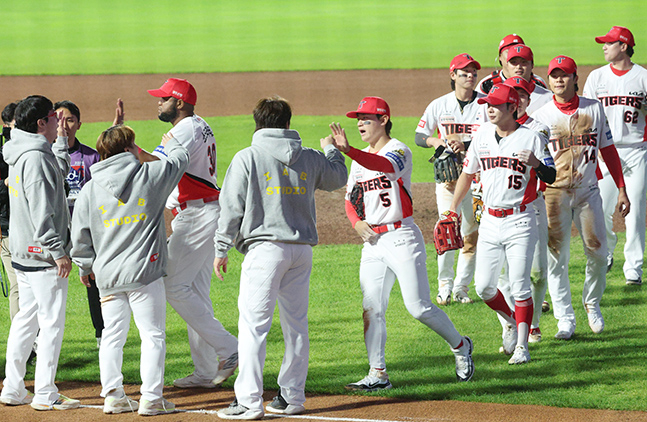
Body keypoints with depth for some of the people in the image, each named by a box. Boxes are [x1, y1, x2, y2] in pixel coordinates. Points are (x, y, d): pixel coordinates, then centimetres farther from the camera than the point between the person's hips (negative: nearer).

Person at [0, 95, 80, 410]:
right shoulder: (36, 157, -18)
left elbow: (60, 171, 32)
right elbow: (41, 212, -22)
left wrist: (61, 139, 26)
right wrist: (58, 251, -22)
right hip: (43, 254, -10)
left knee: (26, 318, 15)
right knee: (52, 321, -5)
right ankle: (45, 394, -3)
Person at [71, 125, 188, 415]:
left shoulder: (90, 188, 2)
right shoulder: (152, 175, -5)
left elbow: (80, 233, 5)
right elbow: (180, 160, 14)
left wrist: (85, 265, 20)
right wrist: (171, 145, 36)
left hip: (107, 275, 4)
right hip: (144, 272, -3)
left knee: (113, 335, 12)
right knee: (152, 334, 2)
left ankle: (113, 395, 10)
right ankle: (151, 398, -1)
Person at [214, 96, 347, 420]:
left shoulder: (247, 158, -4)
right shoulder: (310, 159, 9)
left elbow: (232, 208, -4)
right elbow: (337, 178, 29)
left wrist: (221, 250, 2)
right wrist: (331, 150, 48)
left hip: (265, 248, -5)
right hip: (302, 248, 5)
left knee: (254, 324, -7)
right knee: (296, 324, 12)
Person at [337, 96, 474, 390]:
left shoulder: (399, 150, -9)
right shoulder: (361, 159, 15)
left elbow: (387, 166, -33)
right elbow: (351, 198, 21)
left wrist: (348, 151, -48)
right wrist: (356, 221, -2)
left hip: (401, 238, -7)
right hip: (372, 241, 7)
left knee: (418, 307, -6)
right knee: (371, 309, 0)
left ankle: (459, 346, 16)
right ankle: (378, 374, 3)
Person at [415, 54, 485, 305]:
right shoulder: (439, 105, 5)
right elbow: (419, 137, 8)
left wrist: (465, 145, -20)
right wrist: (436, 141, -12)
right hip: (447, 176, 0)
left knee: (472, 234, 1)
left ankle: (461, 289, 10)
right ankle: (445, 287, 4)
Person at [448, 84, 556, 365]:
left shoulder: (530, 138, -6)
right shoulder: (482, 136, 7)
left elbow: (551, 178, -9)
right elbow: (467, 173, 19)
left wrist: (537, 164, -30)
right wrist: (452, 210, 20)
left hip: (519, 221, -5)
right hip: (489, 221, 5)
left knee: (519, 287, -6)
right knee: (483, 288, 3)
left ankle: (522, 346, 2)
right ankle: (512, 322, 28)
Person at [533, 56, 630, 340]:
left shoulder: (594, 109, 5)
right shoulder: (541, 116, -1)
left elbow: (607, 149, 9)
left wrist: (622, 190, 6)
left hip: (588, 191, 2)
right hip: (554, 193, -2)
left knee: (598, 253, 0)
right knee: (556, 257, -4)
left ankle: (592, 304, 24)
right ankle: (565, 319, 2)